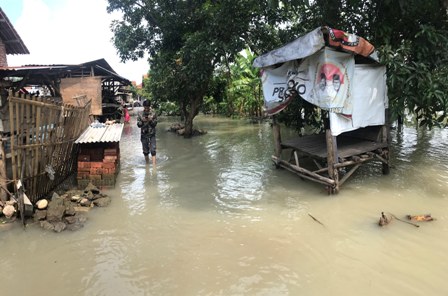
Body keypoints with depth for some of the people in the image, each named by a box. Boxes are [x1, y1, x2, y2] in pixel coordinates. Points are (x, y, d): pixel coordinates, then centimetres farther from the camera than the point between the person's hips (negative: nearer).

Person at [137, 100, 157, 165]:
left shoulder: (153, 113, -4)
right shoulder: (140, 114, -1)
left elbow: (155, 124, -4)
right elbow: (138, 125, -2)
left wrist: (151, 120, -23)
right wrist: (142, 121, -21)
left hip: (152, 134, -2)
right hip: (144, 134, 2)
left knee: (153, 150, -10)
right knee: (145, 151, 11)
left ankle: (154, 164, -10)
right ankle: (147, 164, 28)